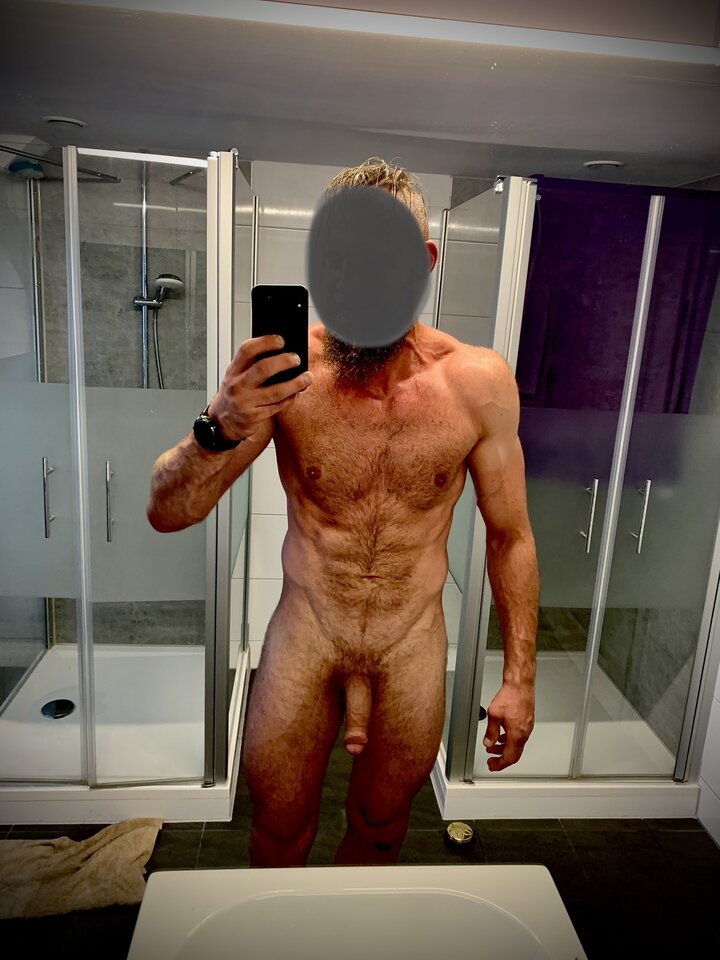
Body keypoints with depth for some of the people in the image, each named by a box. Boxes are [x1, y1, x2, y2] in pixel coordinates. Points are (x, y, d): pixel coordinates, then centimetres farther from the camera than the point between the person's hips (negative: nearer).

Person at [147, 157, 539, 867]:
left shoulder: (479, 383, -15)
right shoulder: (281, 368, -18)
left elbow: (510, 536, -3)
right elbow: (166, 513, -17)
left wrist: (519, 676, -1)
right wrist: (222, 430, -38)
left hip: (413, 638, 1)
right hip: (305, 629, 0)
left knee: (381, 821, 22)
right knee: (278, 822, 18)